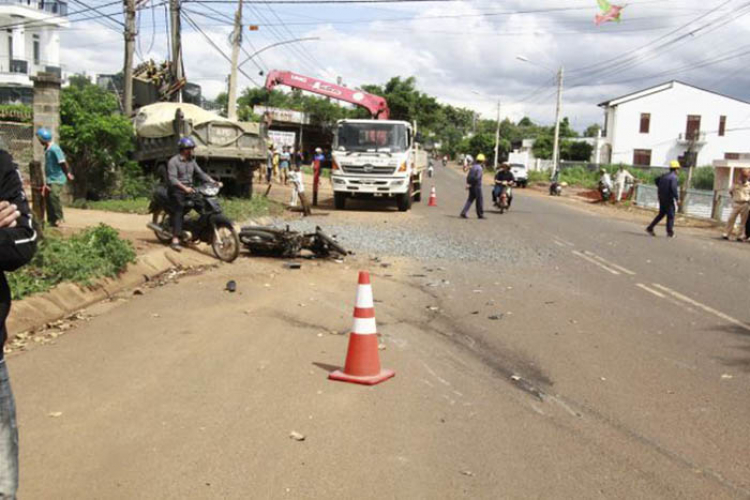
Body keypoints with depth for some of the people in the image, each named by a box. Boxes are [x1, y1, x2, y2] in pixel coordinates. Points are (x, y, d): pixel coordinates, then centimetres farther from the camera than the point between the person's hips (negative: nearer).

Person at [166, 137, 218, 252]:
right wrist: (184, 188, -34)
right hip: (177, 191, -7)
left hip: (190, 189, 7)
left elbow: (200, 173, 11)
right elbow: (172, 179, -20)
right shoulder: (173, 161, -9)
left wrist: (212, 181, -5)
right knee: (179, 212, -19)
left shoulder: (191, 161, 14)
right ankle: (175, 240, -25)